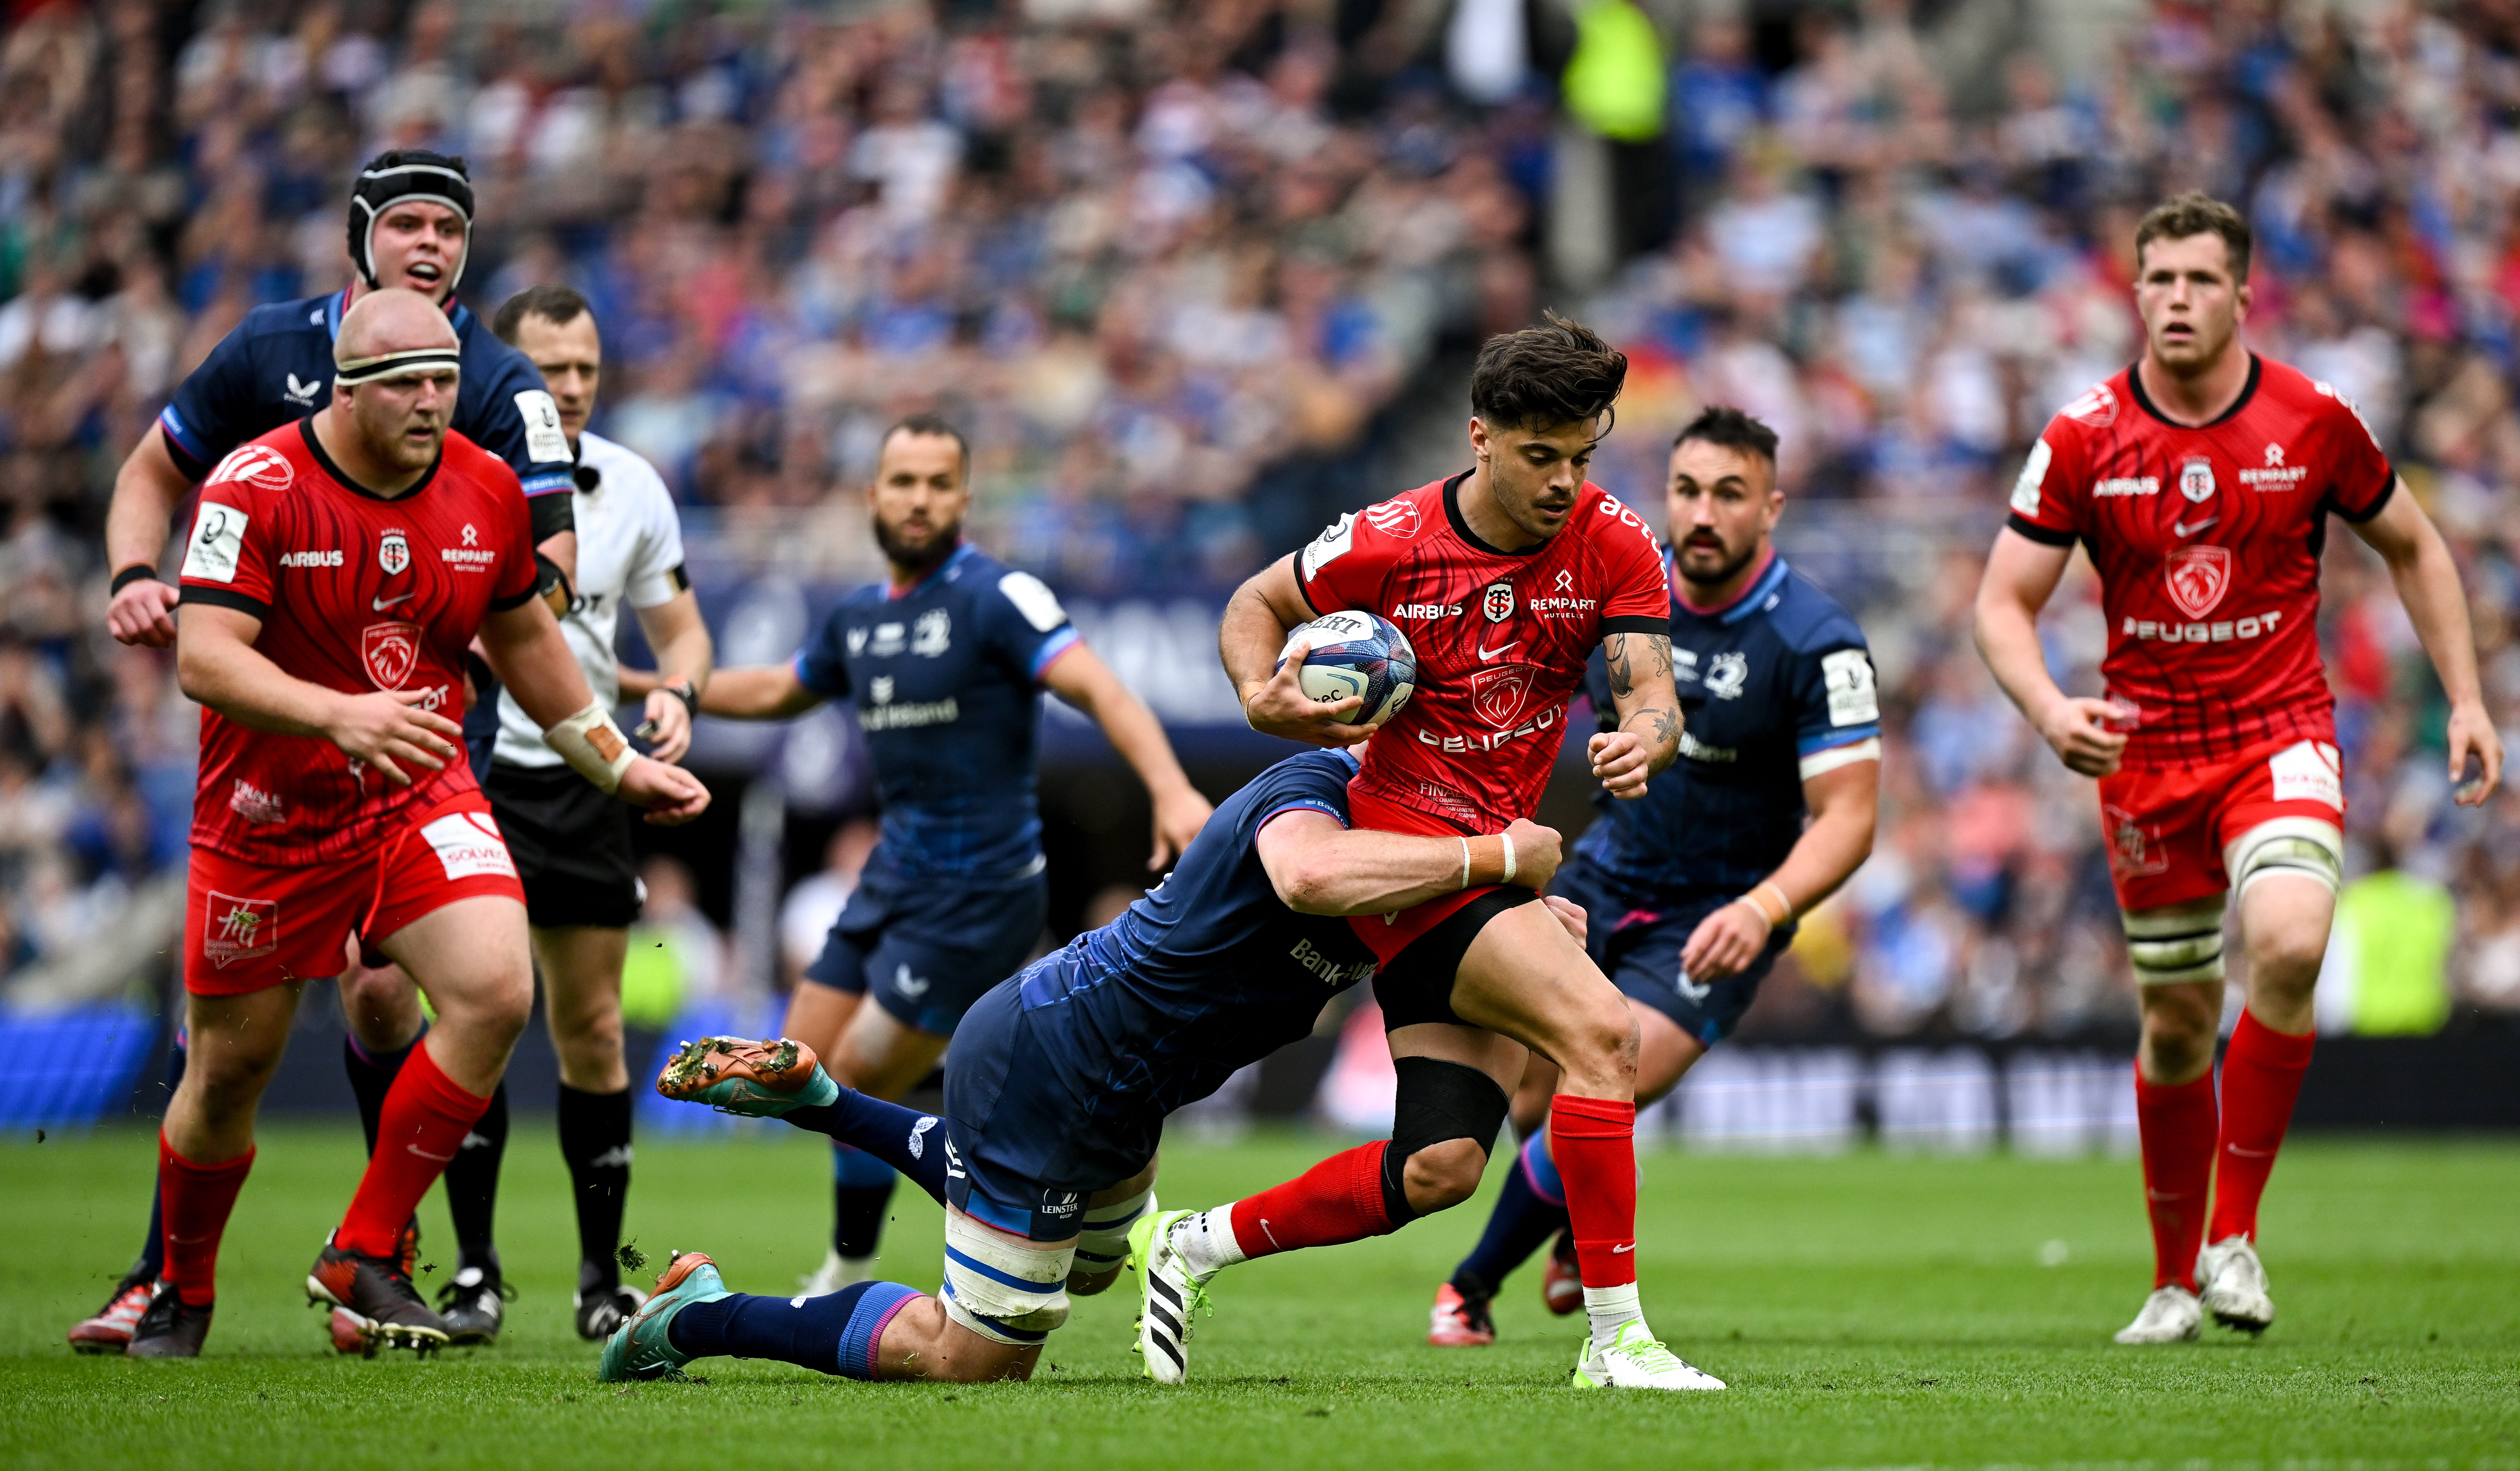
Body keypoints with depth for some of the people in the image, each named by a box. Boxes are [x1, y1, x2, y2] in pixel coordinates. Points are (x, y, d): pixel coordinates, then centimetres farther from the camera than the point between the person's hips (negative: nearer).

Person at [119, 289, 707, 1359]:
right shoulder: (257, 488, -17)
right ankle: (182, 1291, 32)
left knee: (496, 991, -20)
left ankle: (366, 1258, -7)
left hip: (421, 802, 3)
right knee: (231, 1066, 5)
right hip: (268, 818, -3)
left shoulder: (487, 490, -1)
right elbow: (204, 659, -26)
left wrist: (618, 766, 19)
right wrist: (340, 716, -41)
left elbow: (523, 639, 16)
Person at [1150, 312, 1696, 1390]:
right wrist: (1262, 695, -18)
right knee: (1598, 1025, -25)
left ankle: (1196, 1248, 19)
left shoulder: (1613, 544, -6)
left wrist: (1643, 738, -35)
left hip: (1498, 854, 6)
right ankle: (1615, 1341, -23)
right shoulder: (1393, 543, -13)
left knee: (1440, 1169, 1)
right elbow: (1257, 603, 3)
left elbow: (1651, 694, -11)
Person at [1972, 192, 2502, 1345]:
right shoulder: (2082, 439, -6)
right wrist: (2049, 710, -22)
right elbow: (2004, 603, -3)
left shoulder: (2314, 421, -5)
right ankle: (2176, 1276, 27)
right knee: (2177, 1027, 6)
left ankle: (2235, 1233, -14)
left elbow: (2411, 547, 11)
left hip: (2281, 736, -1)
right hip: (2145, 756, 1)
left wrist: (2465, 700, 5)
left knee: (2288, 946, -28)